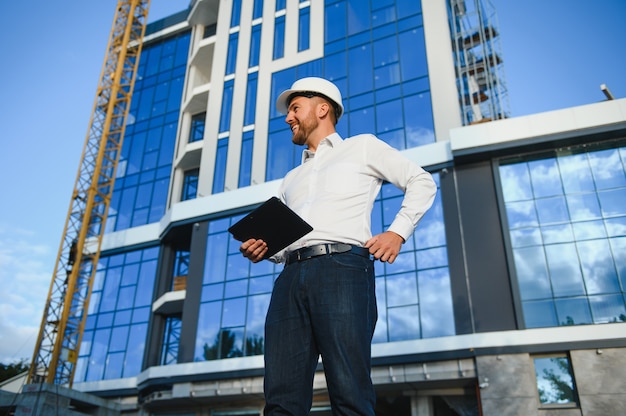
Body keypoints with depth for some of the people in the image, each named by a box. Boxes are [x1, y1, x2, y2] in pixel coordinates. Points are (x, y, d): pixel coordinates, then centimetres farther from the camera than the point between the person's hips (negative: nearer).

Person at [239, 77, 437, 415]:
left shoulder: (362, 147, 19)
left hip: (342, 267, -5)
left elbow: (422, 181, 14)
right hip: (291, 276, 5)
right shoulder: (292, 179, 34)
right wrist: (265, 250, 8)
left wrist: (397, 232, 0)